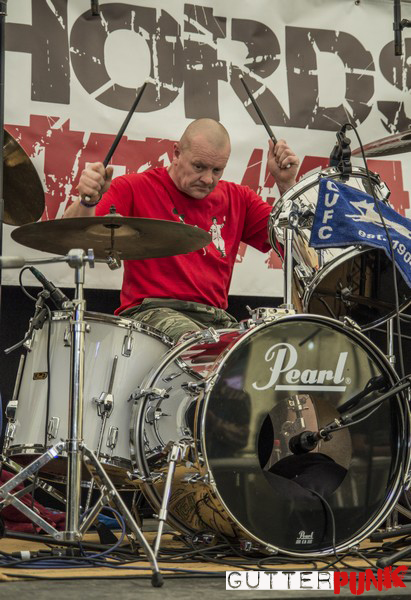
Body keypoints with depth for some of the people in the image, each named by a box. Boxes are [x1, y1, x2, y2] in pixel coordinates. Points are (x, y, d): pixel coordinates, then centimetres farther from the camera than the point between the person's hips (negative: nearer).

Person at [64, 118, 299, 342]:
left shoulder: (236, 198, 17)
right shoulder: (136, 188, 4)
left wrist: (286, 182, -1)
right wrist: (88, 201, -29)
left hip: (216, 318, 5)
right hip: (151, 311, -4)